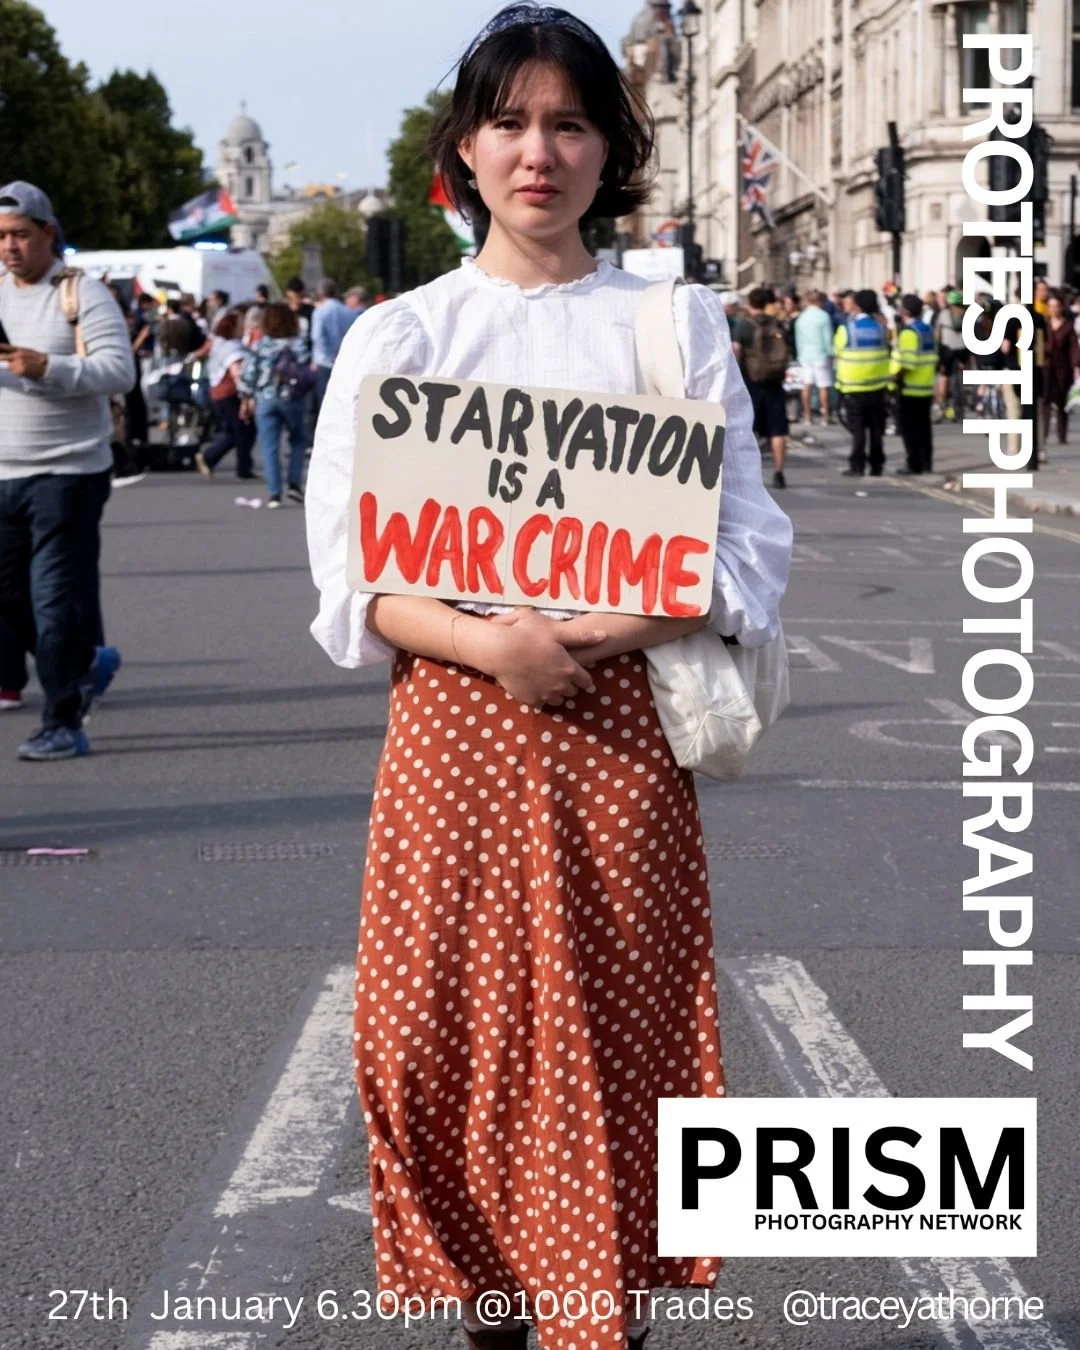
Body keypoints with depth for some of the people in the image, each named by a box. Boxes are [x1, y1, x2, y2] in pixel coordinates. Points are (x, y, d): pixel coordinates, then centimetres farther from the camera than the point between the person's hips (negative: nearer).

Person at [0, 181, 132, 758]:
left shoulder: (81, 294, -5)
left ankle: (63, 724, 2)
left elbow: (119, 370, -15)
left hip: (68, 472, -6)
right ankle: (87, 661, 33)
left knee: (55, 598, -7)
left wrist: (47, 367, -28)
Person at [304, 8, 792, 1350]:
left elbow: (746, 555, 1)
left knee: (613, 1041, 1)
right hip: (453, 732, 1)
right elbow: (347, 569, 1)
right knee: (457, 1037, 3)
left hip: (624, 731, 0)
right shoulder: (400, 333, 6)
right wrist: (490, 644, -17)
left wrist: (591, 635, -15)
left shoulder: (678, 323, 5)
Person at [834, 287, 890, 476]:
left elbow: (838, 353, -3)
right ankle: (877, 466, 10)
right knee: (876, 428, 9)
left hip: (854, 385, -3)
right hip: (877, 385, 3)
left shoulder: (847, 329, -8)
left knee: (858, 428, -2)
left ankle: (857, 466, -6)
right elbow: (886, 351, 9)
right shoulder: (880, 327, 2)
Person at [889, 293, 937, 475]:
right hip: (927, 387, 8)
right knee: (924, 426, 12)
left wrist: (895, 375, -10)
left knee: (910, 427, -3)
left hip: (910, 387, -8)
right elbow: (934, 358, 13)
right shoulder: (928, 329, 12)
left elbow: (906, 361, -21)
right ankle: (926, 462, 14)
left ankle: (914, 464, -3)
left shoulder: (909, 332, -15)